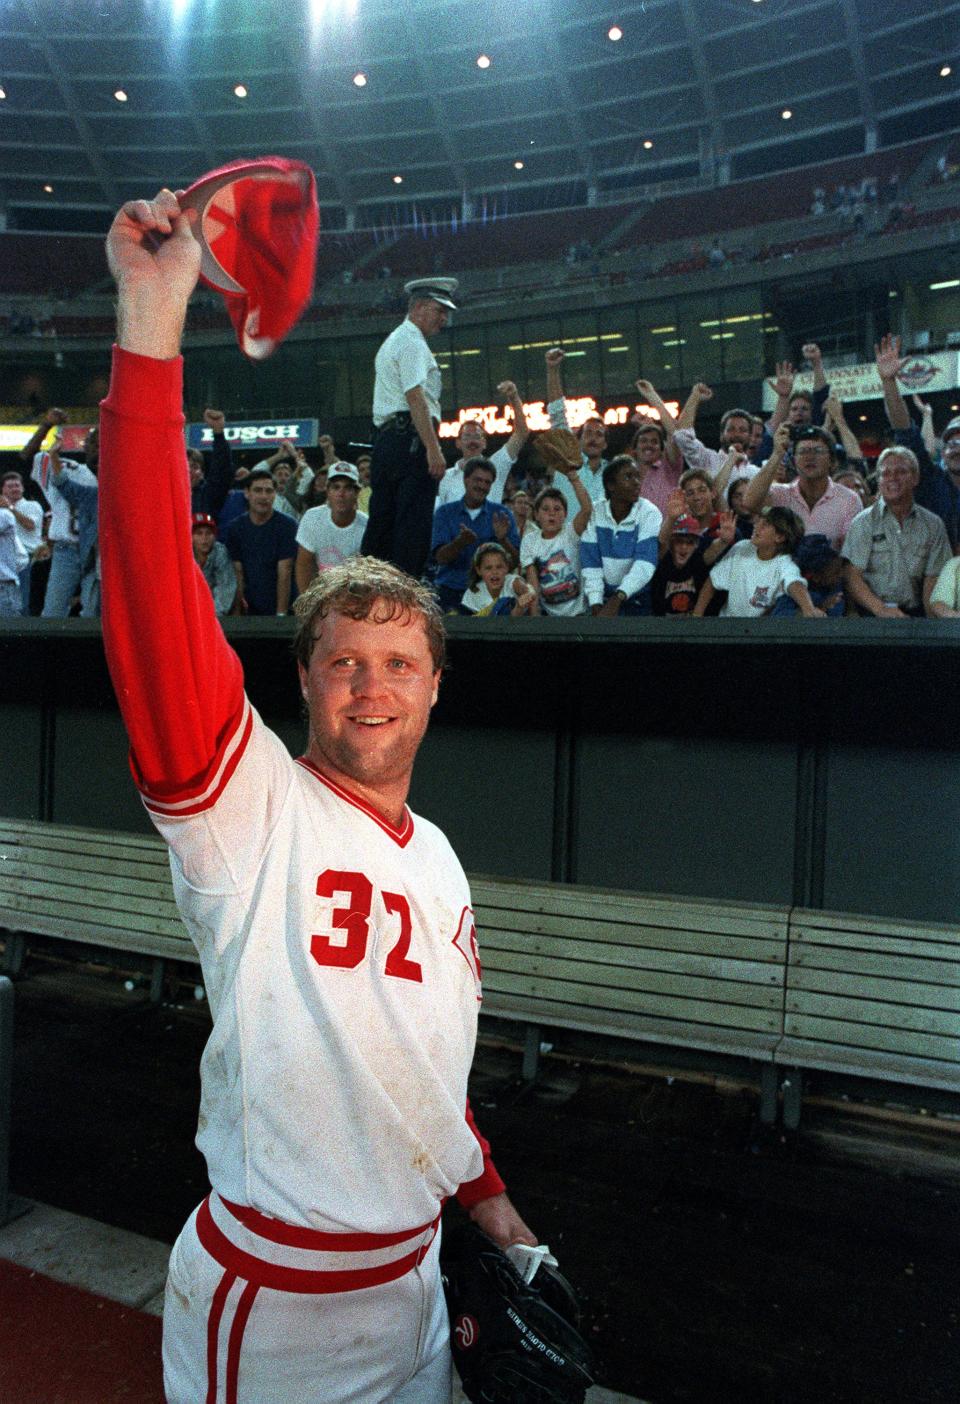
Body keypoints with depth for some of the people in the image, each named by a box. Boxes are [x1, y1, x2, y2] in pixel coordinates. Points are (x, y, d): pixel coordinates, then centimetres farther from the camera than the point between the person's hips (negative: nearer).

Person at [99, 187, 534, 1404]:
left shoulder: (437, 859, 4)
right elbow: (156, 599, -32)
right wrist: (151, 322, -36)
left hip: (410, 1285, 6)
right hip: (267, 1304, -5)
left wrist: (488, 1203, 16)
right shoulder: (251, 808, -17)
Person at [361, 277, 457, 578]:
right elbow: (415, 397, -17)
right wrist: (433, 449, -23)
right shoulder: (412, 342, -4)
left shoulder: (391, 342, 28)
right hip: (411, 440, -10)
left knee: (382, 521, 9)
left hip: (384, 438, 10)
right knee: (413, 524, -11)